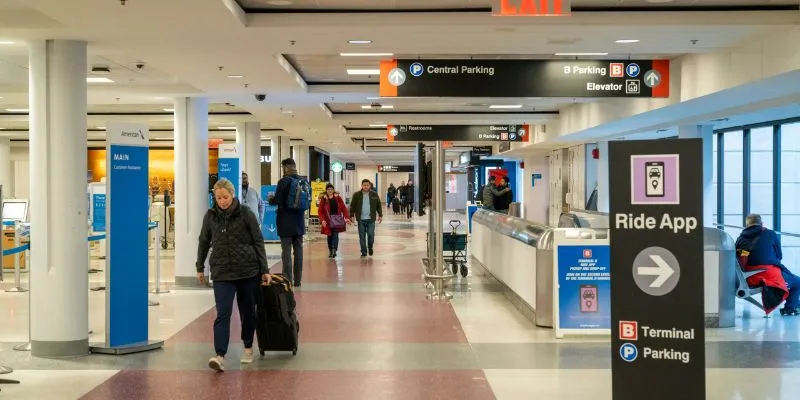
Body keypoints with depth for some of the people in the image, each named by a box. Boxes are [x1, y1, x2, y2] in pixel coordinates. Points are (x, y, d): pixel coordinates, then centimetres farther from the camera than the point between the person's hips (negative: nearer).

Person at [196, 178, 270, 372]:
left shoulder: (246, 214, -5)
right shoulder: (210, 216, 3)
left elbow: (258, 242, -2)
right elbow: (204, 242, 16)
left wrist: (264, 270, -3)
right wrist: (200, 267, 17)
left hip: (248, 271, -1)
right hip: (222, 273, 1)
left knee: (248, 312, 11)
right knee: (223, 314, -11)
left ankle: (248, 348, 30)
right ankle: (220, 356, -16)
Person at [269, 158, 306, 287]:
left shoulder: (284, 181, -14)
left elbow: (277, 200, -16)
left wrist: (270, 199, 4)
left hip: (286, 223, -5)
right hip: (299, 222, 5)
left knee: (286, 251, -1)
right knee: (298, 250, 11)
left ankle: (288, 280, -1)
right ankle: (297, 280, 16)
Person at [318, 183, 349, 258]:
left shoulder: (338, 198, 4)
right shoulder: (323, 199, 0)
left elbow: (343, 208, 3)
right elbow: (320, 211, -2)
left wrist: (347, 217, -8)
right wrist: (322, 220, -15)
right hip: (328, 221, 0)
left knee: (335, 235, -13)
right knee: (329, 236, 8)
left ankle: (334, 250, -21)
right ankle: (331, 251, 20)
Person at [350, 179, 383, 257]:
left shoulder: (374, 195, 3)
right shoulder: (356, 195, 1)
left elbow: (378, 205, 8)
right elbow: (352, 206, 4)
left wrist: (380, 215, 4)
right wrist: (351, 216, -1)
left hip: (371, 219, 0)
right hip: (361, 219, 0)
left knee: (371, 235, -2)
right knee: (362, 236, 4)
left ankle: (370, 248, 25)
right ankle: (363, 252, 13)